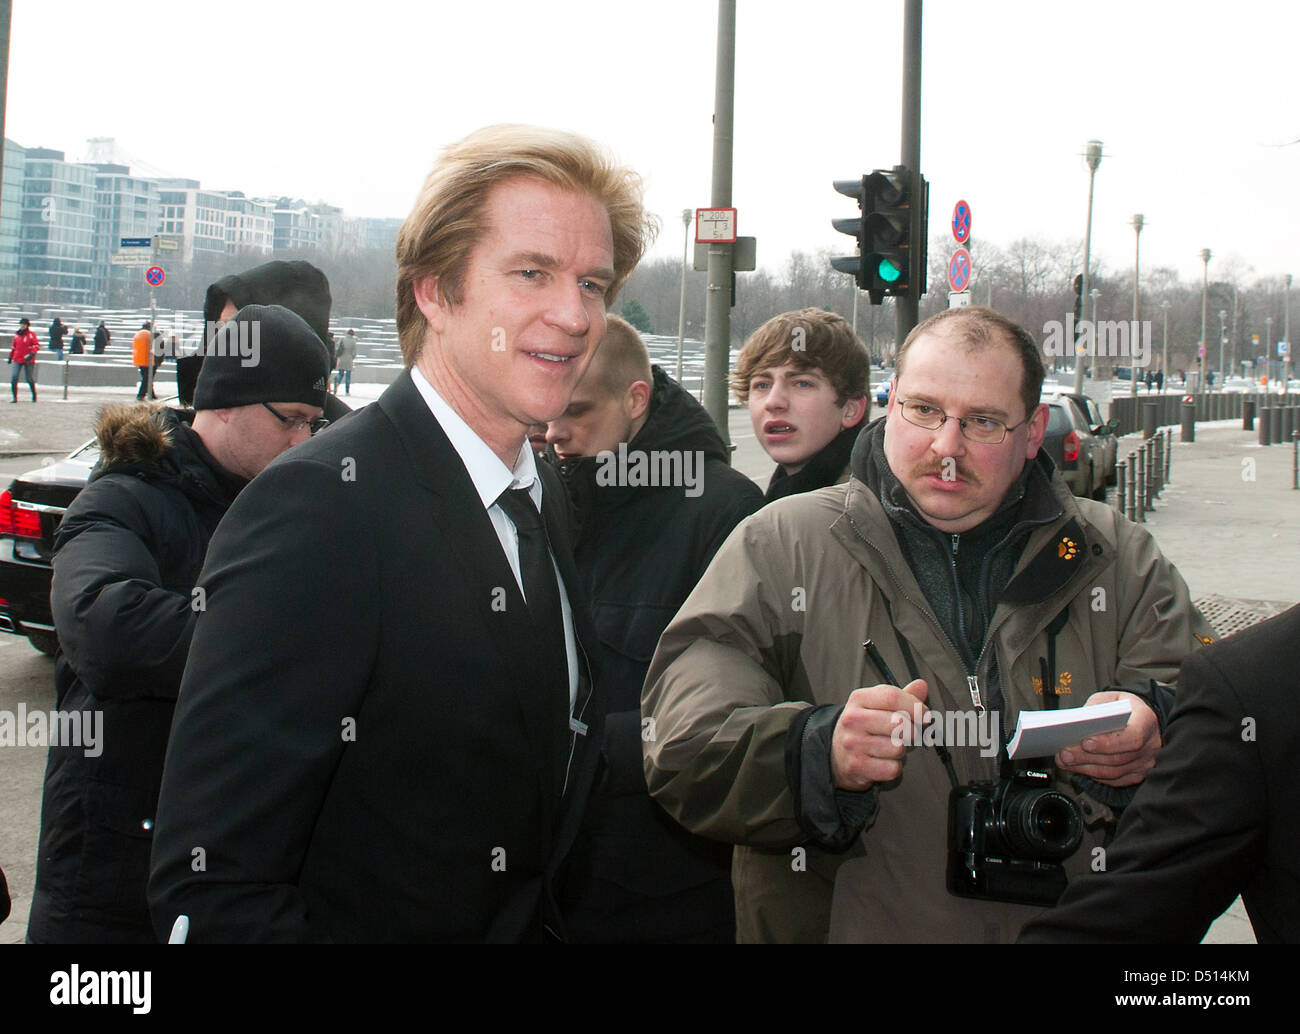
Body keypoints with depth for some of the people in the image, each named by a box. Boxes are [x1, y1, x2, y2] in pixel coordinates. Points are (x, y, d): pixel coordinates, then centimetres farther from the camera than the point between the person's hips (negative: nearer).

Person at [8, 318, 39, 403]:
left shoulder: (31, 334, -4)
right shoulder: (17, 335, 11)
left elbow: (37, 345, -9)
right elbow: (13, 346, 22)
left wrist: (32, 354, -24)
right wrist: (10, 357, 23)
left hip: (28, 360, -4)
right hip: (17, 360, 4)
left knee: (29, 378, 2)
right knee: (14, 377, -8)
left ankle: (34, 395, 23)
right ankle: (14, 397, -3)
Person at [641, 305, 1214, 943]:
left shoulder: (1120, 561, 13)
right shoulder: (778, 549, 4)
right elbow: (681, 749, -3)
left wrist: (1152, 735, -13)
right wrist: (820, 753, -20)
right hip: (838, 926, -2)